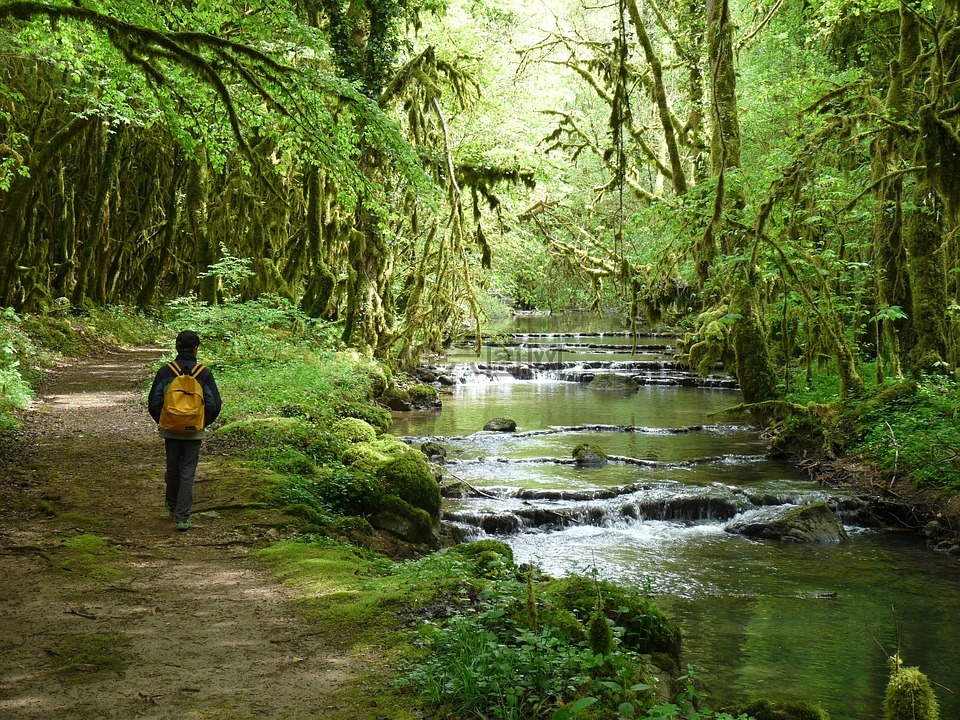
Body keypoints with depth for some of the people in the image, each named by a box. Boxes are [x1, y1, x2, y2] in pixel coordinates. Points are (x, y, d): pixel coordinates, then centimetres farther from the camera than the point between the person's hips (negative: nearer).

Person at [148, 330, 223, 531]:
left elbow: (153, 403, -4)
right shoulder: (204, 373, -7)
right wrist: (204, 423, 10)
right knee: (187, 473, 3)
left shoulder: (165, 372, -4)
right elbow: (215, 404, -7)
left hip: (170, 430, 1)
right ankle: (182, 516, -4)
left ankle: (173, 506, 39)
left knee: (172, 469, 19)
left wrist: (161, 423, 13)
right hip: (194, 432, -1)